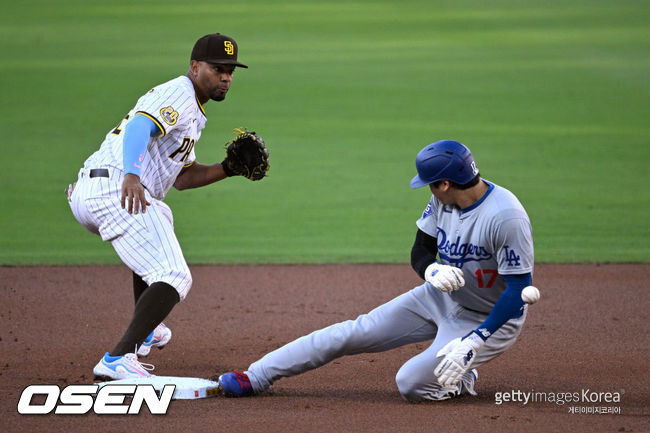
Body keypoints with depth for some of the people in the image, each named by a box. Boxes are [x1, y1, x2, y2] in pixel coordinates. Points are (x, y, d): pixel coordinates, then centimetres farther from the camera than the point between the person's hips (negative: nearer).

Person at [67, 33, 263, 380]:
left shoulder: (190, 110, 29)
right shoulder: (179, 95, -4)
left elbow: (181, 177, 30)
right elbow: (139, 126, -23)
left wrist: (226, 169, 14)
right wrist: (131, 176, -41)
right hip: (115, 190, -11)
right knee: (174, 279, -17)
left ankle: (145, 331, 46)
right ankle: (118, 359, -33)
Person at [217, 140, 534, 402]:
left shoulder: (506, 218, -31)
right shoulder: (443, 201, -7)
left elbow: (520, 288, -29)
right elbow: (420, 253, 3)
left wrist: (473, 343, -32)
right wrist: (432, 270, -24)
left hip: (489, 319, -7)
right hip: (441, 295, 7)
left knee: (411, 384, -22)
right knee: (356, 333, 0)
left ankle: (463, 381, 10)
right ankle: (255, 377, 5)